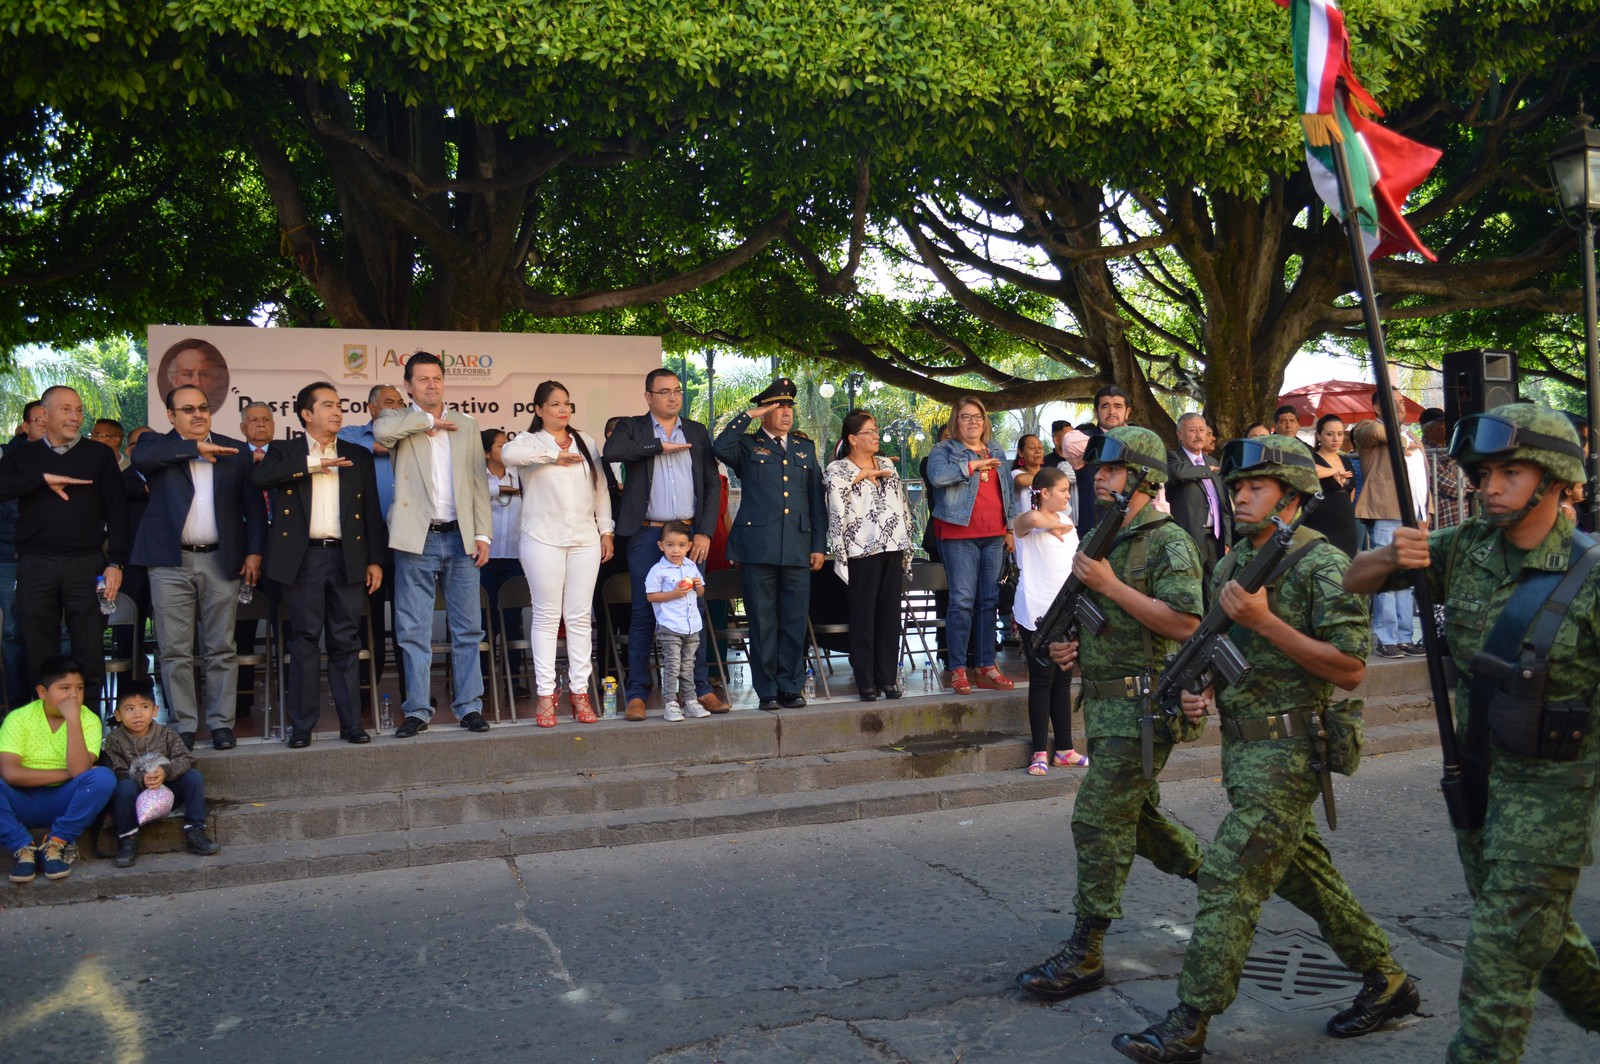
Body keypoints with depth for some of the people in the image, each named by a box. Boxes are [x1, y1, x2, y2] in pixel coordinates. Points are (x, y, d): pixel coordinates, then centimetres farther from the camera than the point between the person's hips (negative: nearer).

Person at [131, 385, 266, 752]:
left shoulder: (234, 450, 12)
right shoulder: (157, 445, 9)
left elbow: (254, 505, 9)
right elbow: (141, 456, -16)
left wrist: (254, 552, -1)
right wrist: (197, 448, -11)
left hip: (221, 561, 1)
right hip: (171, 562, -1)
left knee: (221, 649, 4)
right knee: (175, 651, 2)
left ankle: (221, 723, 11)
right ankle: (184, 725, 10)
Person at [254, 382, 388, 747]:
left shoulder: (358, 456, 14)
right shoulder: (284, 451, 9)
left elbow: (371, 512, 12)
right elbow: (260, 477, -13)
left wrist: (376, 560, 4)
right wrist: (313, 464, -14)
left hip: (347, 558, 2)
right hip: (303, 559, -1)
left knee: (346, 643, 4)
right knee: (304, 642, 2)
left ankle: (351, 722, 10)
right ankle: (302, 725, 8)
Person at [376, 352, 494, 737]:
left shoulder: (466, 425, 13)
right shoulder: (399, 421, 6)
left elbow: (479, 483, 10)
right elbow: (381, 431, -20)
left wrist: (483, 534, 1)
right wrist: (428, 420, -7)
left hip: (460, 538, 2)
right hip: (417, 538, -2)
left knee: (467, 629, 4)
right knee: (414, 631, 2)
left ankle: (469, 706, 12)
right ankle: (417, 710, 10)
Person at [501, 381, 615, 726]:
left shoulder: (586, 441, 15)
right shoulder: (531, 441, 2)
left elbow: (600, 488, 16)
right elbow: (509, 453, -23)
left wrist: (607, 531, 11)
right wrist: (554, 455, -16)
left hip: (585, 539, 3)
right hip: (543, 539, -3)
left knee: (580, 617, 4)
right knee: (547, 616, 0)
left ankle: (579, 691, 10)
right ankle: (545, 695, 5)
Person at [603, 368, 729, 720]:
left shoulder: (697, 432, 13)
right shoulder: (633, 428, 5)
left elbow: (712, 484, 9)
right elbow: (611, 451, -18)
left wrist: (704, 532, -2)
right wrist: (659, 446, -13)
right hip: (647, 535, -2)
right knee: (643, 614, -1)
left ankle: (702, 689, 13)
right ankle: (637, 694, 5)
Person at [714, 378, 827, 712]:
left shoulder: (805, 447, 18)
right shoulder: (747, 446, 7)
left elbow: (816, 499, 16)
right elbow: (720, 447, -18)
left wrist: (819, 545, 10)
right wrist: (747, 416, -10)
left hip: (797, 548, 3)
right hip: (757, 546, -3)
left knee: (795, 622, 5)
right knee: (762, 622, 2)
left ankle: (791, 687, 15)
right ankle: (767, 691, 10)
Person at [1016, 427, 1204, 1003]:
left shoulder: (1168, 542, -11)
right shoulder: (1102, 541, 14)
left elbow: (1184, 623, -22)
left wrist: (1110, 584, -20)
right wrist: (1071, 649, 4)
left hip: (1143, 706, -9)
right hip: (1104, 703, 9)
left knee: (1098, 823, -8)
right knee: (1140, 818, 19)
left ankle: (1085, 954, 0)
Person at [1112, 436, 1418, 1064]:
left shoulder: (1322, 563, -14)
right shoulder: (1234, 562, 11)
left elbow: (1350, 670, -18)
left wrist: (1264, 620, -23)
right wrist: (1199, 689, 3)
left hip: (1287, 750, -9)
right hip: (1244, 746, 9)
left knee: (1230, 878, -7)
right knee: (1303, 871, 18)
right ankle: (1386, 981, 35)